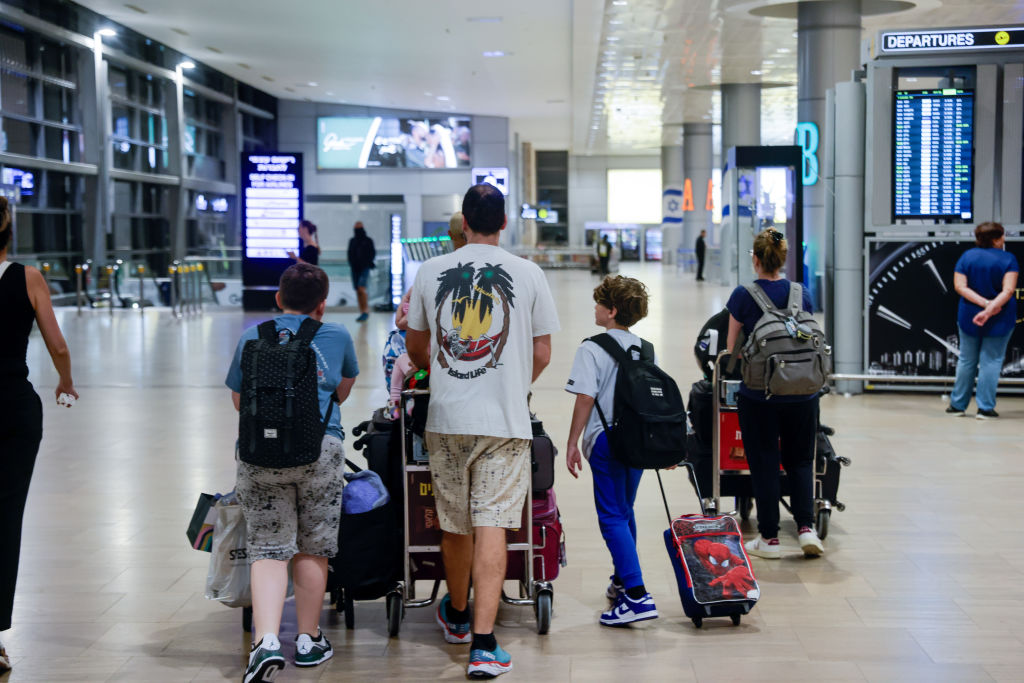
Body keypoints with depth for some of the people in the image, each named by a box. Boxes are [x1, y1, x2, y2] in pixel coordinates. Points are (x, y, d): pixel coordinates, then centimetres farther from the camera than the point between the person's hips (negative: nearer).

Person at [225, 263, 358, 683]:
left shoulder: (252, 335, 14)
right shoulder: (337, 337, 14)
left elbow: (239, 399, 24)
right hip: (321, 448, 0)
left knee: (267, 550, 2)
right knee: (312, 549, 11)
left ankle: (266, 641, -13)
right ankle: (308, 641, 21)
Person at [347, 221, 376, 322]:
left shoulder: (368, 241, 0)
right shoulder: (352, 241, 11)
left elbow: (372, 253, 1)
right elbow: (350, 254, 15)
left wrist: (368, 263, -10)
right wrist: (351, 264, 1)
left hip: (364, 268, -5)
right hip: (355, 269, 5)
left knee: (361, 289, -18)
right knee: (358, 291, 5)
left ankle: (366, 310, -13)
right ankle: (362, 312, 12)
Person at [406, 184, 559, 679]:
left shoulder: (431, 272, 3)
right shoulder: (528, 274, -1)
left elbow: (415, 347, 13)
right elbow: (542, 353, 3)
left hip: (446, 418, 2)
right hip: (505, 420, -2)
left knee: (454, 524, 16)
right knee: (491, 526, -3)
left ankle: (457, 614, 38)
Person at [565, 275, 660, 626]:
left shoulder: (592, 349, -10)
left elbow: (585, 399, -15)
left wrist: (573, 443, -8)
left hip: (606, 440, -6)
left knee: (612, 517, -5)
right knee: (625, 512, 21)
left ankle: (637, 596, -14)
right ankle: (622, 580, 35)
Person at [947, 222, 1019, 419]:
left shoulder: (967, 256, 1)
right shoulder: (1008, 259, -8)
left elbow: (960, 286, -8)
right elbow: (1008, 290, -19)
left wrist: (985, 303, -15)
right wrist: (991, 308, -26)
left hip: (969, 316, 3)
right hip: (1000, 320, -3)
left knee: (966, 360, 14)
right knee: (991, 361, 4)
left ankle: (958, 405, 20)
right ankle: (985, 408, 2)